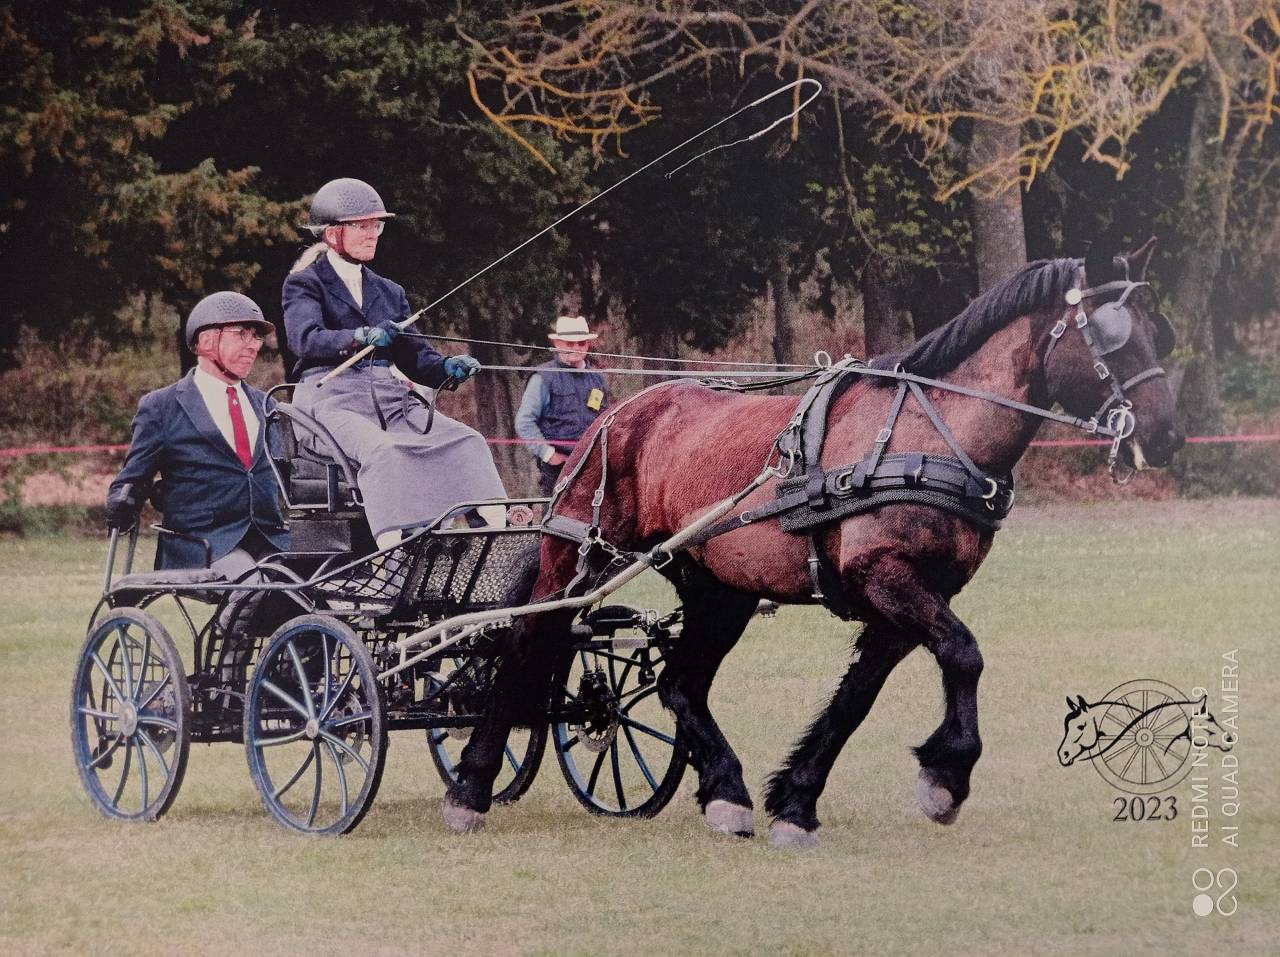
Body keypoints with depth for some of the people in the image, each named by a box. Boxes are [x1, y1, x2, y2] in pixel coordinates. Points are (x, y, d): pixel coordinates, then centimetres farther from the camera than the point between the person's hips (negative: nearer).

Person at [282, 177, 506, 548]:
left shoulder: (389, 293, 26)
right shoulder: (305, 283, 7)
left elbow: (413, 356, 18)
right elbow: (305, 338, -13)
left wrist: (448, 367, -4)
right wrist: (361, 337, -31)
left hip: (389, 394, 6)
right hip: (332, 394, -6)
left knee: (466, 441, -19)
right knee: (382, 450, -37)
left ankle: (500, 532, -35)